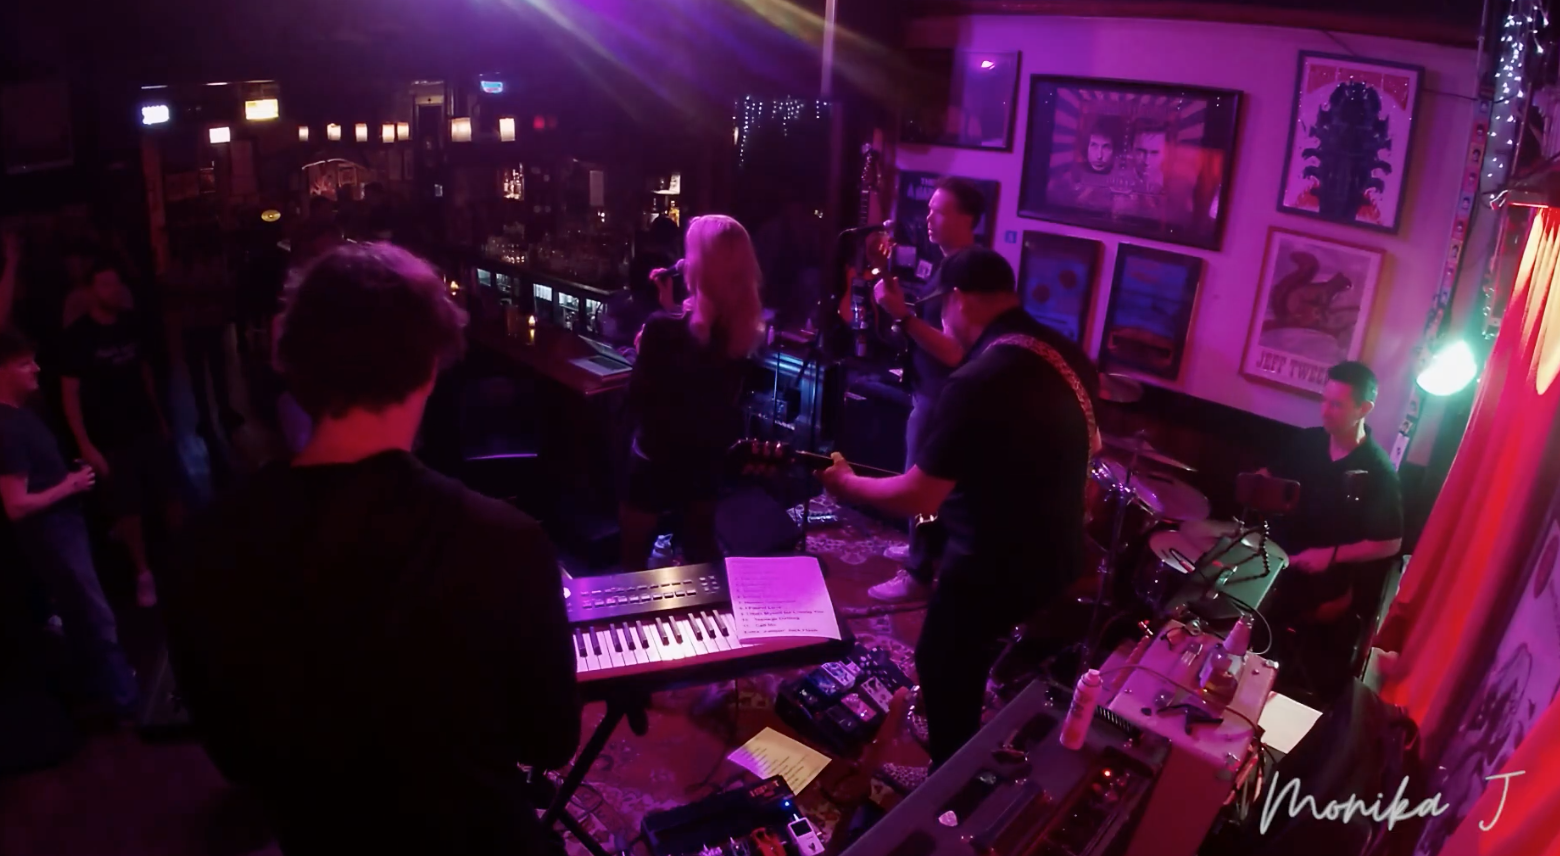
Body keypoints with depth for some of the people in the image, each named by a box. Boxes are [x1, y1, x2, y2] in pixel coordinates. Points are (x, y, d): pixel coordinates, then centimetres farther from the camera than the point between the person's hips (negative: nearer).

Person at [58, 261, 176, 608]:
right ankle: (143, 573, 20)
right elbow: (70, 394, -11)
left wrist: (160, 416, 13)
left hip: (148, 428, 4)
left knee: (170, 496, 10)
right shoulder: (76, 337, -13)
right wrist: (85, 445, -15)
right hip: (110, 439, -4)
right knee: (128, 508, 5)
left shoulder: (130, 323, 0)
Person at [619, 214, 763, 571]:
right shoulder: (744, 329, -9)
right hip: (710, 457, 6)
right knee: (701, 549, 25)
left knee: (634, 556, 14)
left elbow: (637, 402, -17)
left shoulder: (664, 328, -26)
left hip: (657, 460, -5)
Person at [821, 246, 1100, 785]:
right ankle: (964, 754, 47)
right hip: (1058, 556, 9)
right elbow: (1085, 448, 16)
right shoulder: (1070, 357, -2)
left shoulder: (978, 382, -29)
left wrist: (845, 483, -10)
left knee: (941, 666, 15)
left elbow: (918, 498, -26)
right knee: (969, 657, 28)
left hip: (995, 567, -8)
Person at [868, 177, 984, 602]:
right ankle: (924, 548, 39)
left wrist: (902, 315, -33)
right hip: (930, 390, 10)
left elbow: (954, 351, -29)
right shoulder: (948, 264, 8)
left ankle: (918, 575, 11)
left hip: (942, 397, -10)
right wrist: (900, 303, 7)